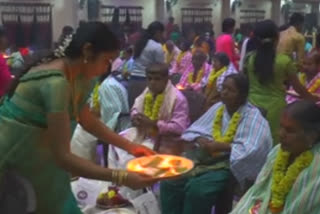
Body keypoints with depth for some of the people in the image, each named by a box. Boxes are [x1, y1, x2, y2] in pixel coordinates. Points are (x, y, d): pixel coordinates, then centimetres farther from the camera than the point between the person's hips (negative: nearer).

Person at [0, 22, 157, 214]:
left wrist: (129, 146, 6)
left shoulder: (76, 76, -1)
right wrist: (121, 177, -32)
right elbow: (63, 156, -30)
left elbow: (87, 120, 12)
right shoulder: (56, 83, -29)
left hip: (35, 160, 8)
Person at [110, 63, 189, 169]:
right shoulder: (148, 91, 1)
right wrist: (136, 117, -10)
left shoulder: (178, 98, -21)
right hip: (143, 131, 7)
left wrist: (152, 123, -30)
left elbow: (179, 127, -26)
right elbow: (136, 108, 16)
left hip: (163, 138, -7)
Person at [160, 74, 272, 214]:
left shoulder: (252, 116, -8)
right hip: (205, 156, 6)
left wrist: (220, 146, -20)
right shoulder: (218, 108, 11)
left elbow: (253, 149, -22)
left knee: (196, 189, -29)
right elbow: (195, 129, 16)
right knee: (169, 181, -14)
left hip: (229, 163, -6)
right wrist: (200, 140, -7)